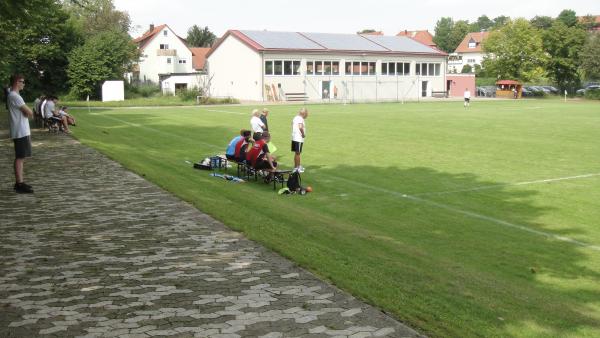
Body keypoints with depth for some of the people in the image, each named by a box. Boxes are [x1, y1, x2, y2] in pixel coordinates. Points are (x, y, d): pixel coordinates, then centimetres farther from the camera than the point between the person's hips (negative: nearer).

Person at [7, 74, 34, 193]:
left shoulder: (14, 95, 17)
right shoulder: (14, 96, -16)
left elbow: (25, 112, 19)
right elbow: (29, 112, -19)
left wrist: (27, 113, -1)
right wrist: (29, 113, 2)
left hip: (22, 132, 10)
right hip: (21, 132, -10)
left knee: (20, 157, 13)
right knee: (20, 157, -8)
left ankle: (19, 182, 18)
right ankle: (19, 185, -6)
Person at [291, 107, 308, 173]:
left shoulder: (295, 118, 12)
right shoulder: (300, 118, -16)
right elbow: (300, 127, -32)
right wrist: (303, 134, -17)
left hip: (294, 138, 9)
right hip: (299, 138, -9)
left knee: (297, 153, 17)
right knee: (297, 153, -1)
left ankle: (298, 166, 28)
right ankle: (296, 168, 5)